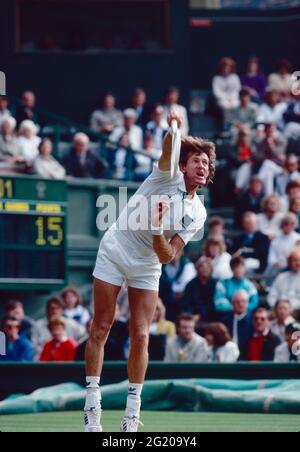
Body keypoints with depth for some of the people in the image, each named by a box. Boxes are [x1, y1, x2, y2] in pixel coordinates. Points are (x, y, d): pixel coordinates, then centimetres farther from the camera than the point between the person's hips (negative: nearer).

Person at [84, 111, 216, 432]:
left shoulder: (197, 214, -3)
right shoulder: (169, 177, -11)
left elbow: (167, 256, -9)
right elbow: (168, 152, -36)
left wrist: (157, 228, -27)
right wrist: (173, 130, -57)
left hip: (147, 268, 3)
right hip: (114, 253, -3)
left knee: (140, 336, -3)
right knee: (101, 330, -3)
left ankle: (132, 414, 4)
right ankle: (92, 403, 2)